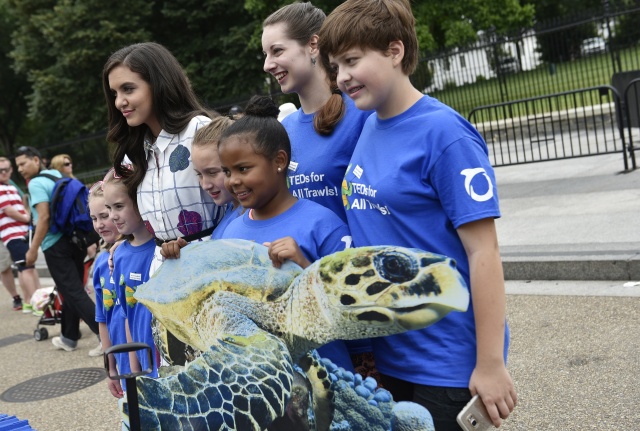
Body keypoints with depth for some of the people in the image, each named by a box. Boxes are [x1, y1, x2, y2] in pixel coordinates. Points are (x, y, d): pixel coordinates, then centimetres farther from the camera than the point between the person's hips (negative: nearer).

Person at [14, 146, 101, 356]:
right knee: (72, 291, 15)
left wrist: (33, 249, -16)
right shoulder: (57, 176, 16)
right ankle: (69, 338, 26)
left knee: (73, 293, -7)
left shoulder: (36, 183, -10)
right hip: (74, 239, 9)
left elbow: (44, 216, -20)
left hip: (56, 245, -9)